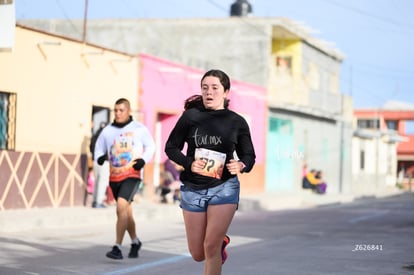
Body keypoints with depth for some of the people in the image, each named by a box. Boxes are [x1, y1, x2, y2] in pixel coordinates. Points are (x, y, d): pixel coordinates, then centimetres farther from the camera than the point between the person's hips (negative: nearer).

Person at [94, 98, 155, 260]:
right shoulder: (107, 131, 5)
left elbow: (150, 146, 9)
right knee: (126, 211, 16)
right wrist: (100, 157, -8)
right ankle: (135, 242, 38)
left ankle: (117, 247, -20)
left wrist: (143, 160, -9)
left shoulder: (139, 129, -1)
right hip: (114, 177, 5)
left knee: (121, 206, -22)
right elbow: (99, 148, 14)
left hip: (132, 175, -4)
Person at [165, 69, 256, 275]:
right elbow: (171, 147, 2)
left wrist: (241, 165, -15)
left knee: (211, 248, -13)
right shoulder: (191, 116, -4)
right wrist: (189, 163, -16)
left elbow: (249, 156, 8)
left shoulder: (237, 122, -1)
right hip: (193, 189, 2)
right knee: (198, 255, 10)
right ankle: (222, 241, 43)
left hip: (224, 187, -1)